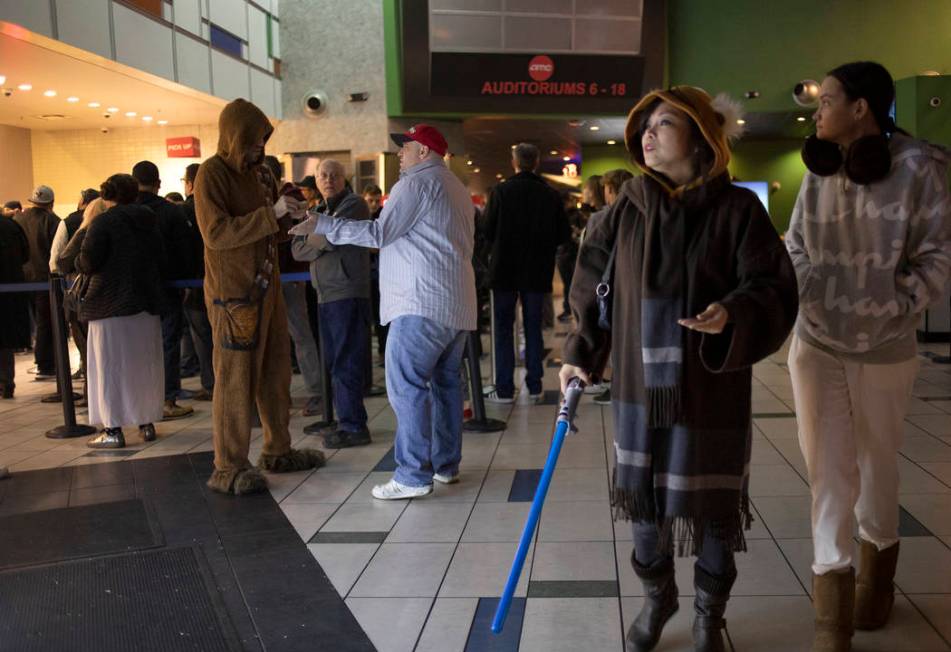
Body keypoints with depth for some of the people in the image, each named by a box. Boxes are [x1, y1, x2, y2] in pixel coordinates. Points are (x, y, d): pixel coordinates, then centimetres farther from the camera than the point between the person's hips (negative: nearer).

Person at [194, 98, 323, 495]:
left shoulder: (259, 172, 13)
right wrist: (271, 216, -24)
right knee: (234, 377, -4)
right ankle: (227, 468, 4)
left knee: (275, 372, 14)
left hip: (267, 287, 8)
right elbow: (216, 233, -21)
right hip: (232, 292, -8)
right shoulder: (212, 174, -10)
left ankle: (277, 450, 27)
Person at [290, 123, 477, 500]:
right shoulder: (457, 188, 24)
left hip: (422, 303, -10)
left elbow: (379, 232, -13)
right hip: (457, 305, 10)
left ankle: (414, 475, -10)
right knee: (445, 382, 13)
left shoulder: (418, 182, -7)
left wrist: (322, 225, -9)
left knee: (406, 384, -9)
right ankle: (446, 464, 19)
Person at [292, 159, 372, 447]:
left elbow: (332, 237, -18)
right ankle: (344, 419, 20)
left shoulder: (354, 204, -3)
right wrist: (320, 244, -7)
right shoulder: (318, 210, 21)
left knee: (346, 361, -8)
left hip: (348, 292, -8)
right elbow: (297, 249, 11)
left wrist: (311, 238, 1)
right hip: (326, 294, 8)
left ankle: (353, 426, -4)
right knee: (334, 361, 12)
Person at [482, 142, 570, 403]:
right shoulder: (551, 195, -2)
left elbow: (487, 230, -11)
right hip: (537, 271, 2)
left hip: (505, 268, -2)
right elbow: (564, 235, 0)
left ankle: (504, 389, 2)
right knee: (533, 327, 12)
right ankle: (534, 386, 14)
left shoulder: (501, 191, -10)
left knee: (504, 328, 4)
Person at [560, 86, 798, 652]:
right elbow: (593, 285, 8)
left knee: (711, 503, 9)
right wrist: (580, 356, 7)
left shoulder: (738, 209, -8)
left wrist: (733, 316, -30)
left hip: (711, 388, -3)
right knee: (644, 497, 13)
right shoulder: (628, 209, 1)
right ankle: (657, 597, 38)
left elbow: (773, 288, -10)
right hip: (641, 384, 3)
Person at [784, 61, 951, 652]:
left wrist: (899, 308, -17)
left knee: (878, 466, 15)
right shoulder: (818, 174, 2)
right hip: (816, 345, 3)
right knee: (827, 469, 1)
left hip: (886, 350, -3)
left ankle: (877, 575, 40)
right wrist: (809, 296, -6)